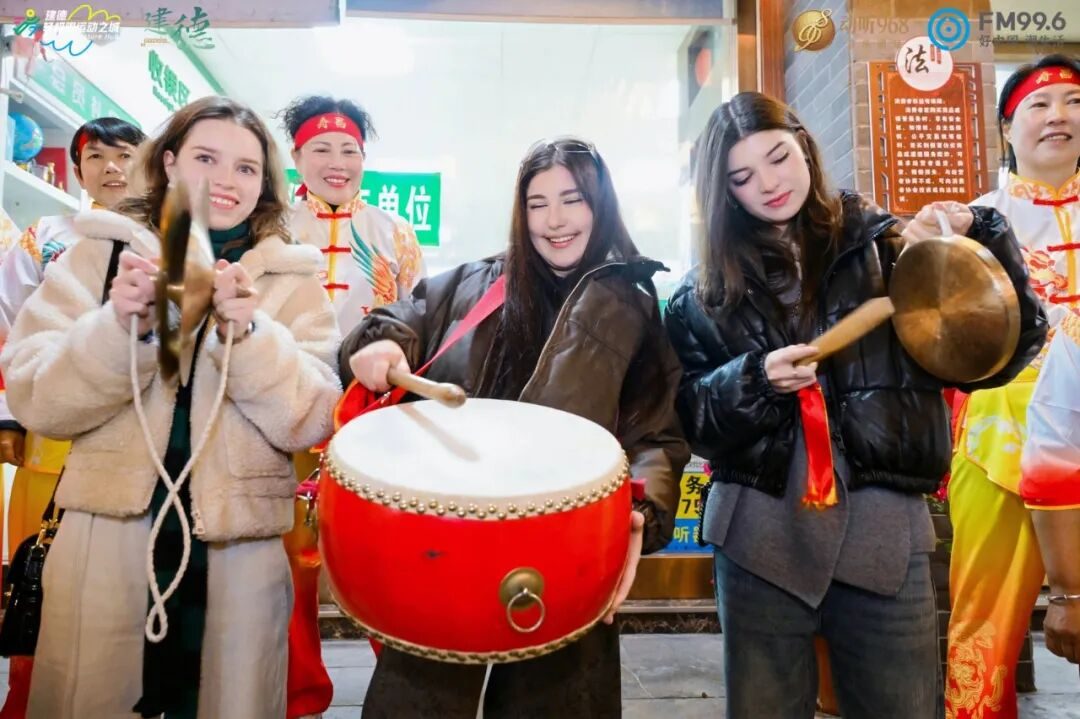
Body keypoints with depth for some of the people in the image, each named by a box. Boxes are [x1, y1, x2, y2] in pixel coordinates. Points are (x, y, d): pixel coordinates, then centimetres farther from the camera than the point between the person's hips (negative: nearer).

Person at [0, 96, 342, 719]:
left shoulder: (292, 277, 1)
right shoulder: (99, 253, 3)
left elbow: (312, 422, -7)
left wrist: (246, 333, -22)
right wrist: (121, 326, -20)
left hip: (240, 552, 0)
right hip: (105, 541, 1)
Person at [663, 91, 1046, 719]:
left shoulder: (887, 243, 4)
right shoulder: (707, 289, 5)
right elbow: (691, 415, 1)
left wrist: (978, 242, -12)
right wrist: (756, 379, -15)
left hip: (883, 531, 0)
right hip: (761, 537, 1)